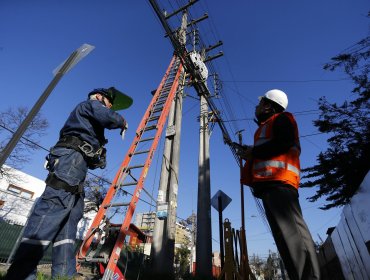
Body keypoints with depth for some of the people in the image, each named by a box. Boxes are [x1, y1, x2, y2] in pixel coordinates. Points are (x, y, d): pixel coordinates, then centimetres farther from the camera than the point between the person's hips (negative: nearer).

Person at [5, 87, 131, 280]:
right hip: (71, 156, -10)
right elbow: (109, 118, -11)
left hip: (77, 163, 10)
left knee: (69, 219, -1)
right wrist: (122, 122, 10)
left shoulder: (87, 117, 38)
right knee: (54, 205, -22)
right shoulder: (91, 103, 11)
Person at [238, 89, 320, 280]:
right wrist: (249, 152, 18)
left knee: (291, 229, -17)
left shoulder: (281, 118, 9)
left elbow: (284, 143, -11)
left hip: (278, 180, -9)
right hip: (270, 182, 10)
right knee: (285, 231, 2)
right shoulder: (267, 126, 35)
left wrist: (252, 152, -5)